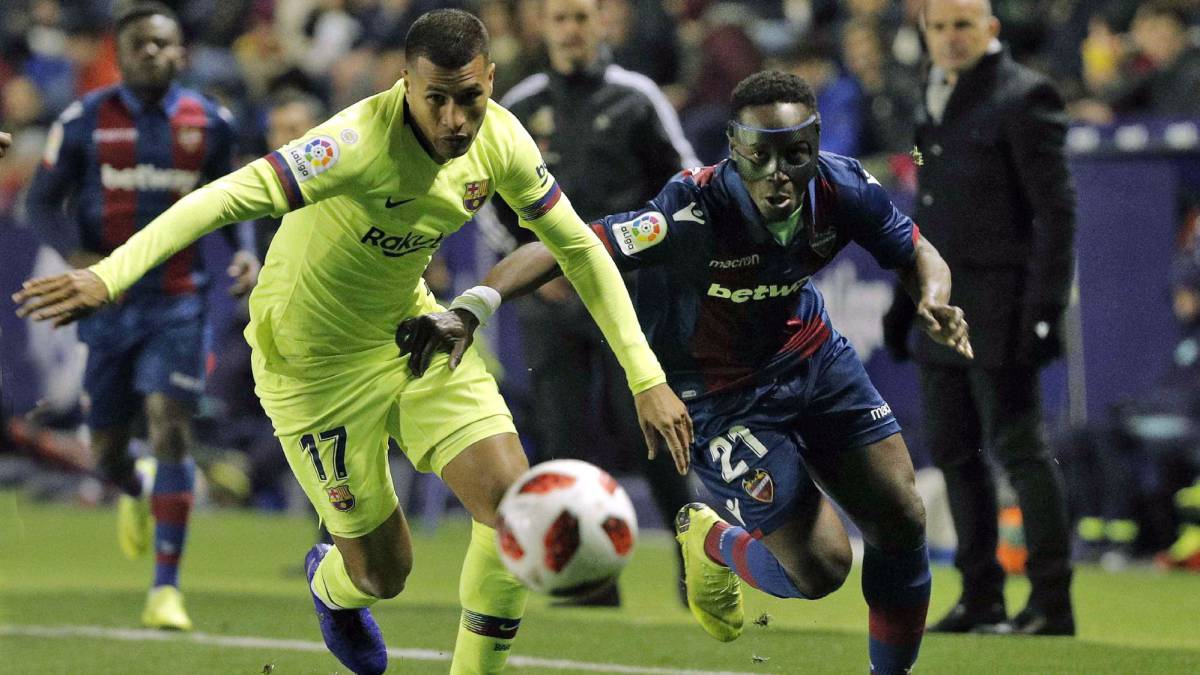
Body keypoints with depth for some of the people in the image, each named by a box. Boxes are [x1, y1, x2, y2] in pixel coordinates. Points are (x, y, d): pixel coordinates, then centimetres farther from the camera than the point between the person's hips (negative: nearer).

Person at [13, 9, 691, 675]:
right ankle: (332, 585, 45)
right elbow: (234, 195, -43)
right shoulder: (364, 140, -34)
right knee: (382, 573, 5)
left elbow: (579, 246, 1)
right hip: (316, 357, -5)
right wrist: (109, 275, -56)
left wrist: (647, 378, 0)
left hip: (410, 328, 6)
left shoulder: (501, 139, -13)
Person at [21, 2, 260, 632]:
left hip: (177, 301, 0)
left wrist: (246, 250, -3)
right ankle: (135, 491, 47)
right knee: (107, 448, 7)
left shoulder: (209, 123, 1)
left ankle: (165, 588, -12)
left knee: (170, 426, -16)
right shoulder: (85, 121, -5)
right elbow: (42, 202, -1)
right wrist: (78, 257, -19)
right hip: (109, 302, 0)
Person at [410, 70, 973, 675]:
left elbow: (916, 252, -2)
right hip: (717, 392, -5)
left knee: (903, 522, 2)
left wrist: (932, 301, -25)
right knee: (819, 567, -9)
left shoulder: (842, 188, -20)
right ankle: (709, 543, 24)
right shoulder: (695, 212, -36)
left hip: (810, 354, 5)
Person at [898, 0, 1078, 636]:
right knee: (954, 452, 10)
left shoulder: (1023, 97, -9)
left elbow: (1056, 206, -13)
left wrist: (1044, 305, -18)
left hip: (998, 313, -8)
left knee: (1019, 448, -6)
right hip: (941, 313, 8)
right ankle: (980, 596, 17)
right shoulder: (938, 98, 15)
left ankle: (1052, 601, -2)